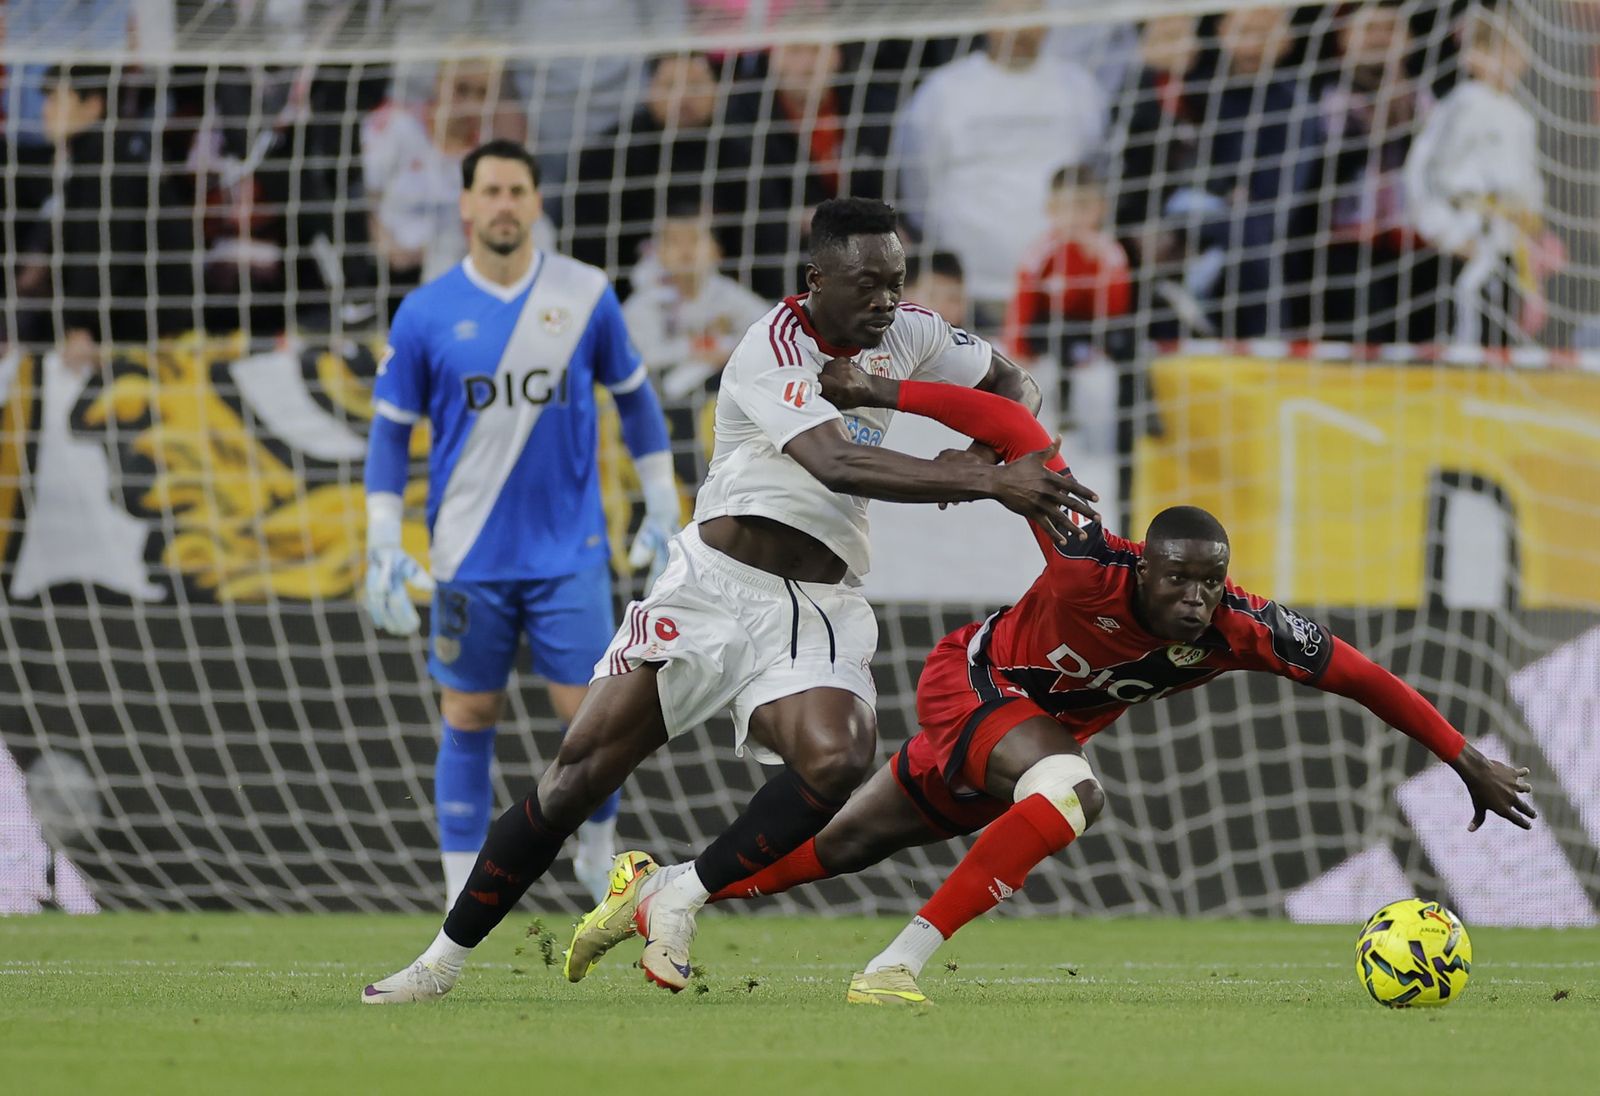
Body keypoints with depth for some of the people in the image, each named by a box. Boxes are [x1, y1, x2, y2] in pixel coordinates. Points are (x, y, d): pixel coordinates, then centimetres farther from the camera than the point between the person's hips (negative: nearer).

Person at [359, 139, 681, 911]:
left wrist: (662, 508, 11)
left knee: (589, 711, -5)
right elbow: (390, 431, 4)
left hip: (570, 550, 0)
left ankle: (599, 857, 19)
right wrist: (383, 549, -1)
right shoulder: (426, 313, -2)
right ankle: (463, 897, 10)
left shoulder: (585, 296, 0)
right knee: (469, 719, 3)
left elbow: (633, 397, 12)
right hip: (470, 557, 0)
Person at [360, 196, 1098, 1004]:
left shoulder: (906, 334, 6)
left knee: (839, 758, -28)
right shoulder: (772, 349, -14)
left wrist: (990, 455, -1)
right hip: (715, 583, -4)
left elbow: (1009, 384, 23)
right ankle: (444, 958, 4)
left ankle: (678, 895, -11)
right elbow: (835, 462, -29)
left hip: (819, 607, 4)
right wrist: (985, 482, -33)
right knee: (580, 772, -7)